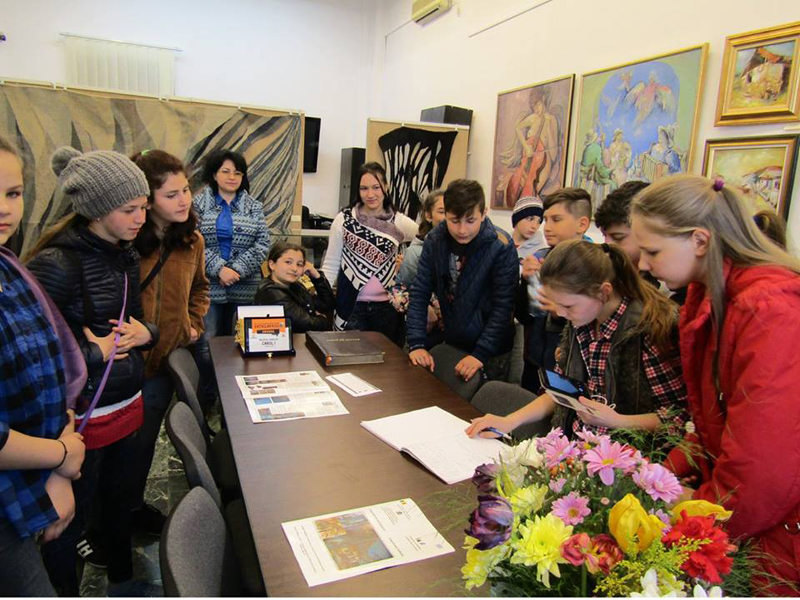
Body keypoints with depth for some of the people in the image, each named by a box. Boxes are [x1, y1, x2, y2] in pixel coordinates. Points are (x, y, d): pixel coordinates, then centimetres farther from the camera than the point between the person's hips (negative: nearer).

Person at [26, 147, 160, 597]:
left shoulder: (126, 255, 5)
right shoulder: (57, 265, -21)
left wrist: (145, 333, -6)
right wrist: (94, 353, -18)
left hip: (128, 404, 8)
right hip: (81, 416, -7)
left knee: (121, 497, 24)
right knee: (73, 518, 12)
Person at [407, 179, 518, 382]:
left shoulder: (501, 247, -19)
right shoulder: (434, 241, -8)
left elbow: (503, 306, -18)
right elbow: (419, 293, -8)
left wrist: (480, 354, -23)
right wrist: (416, 344, -16)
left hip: (492, 351, -3)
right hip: (451, 343, 4)